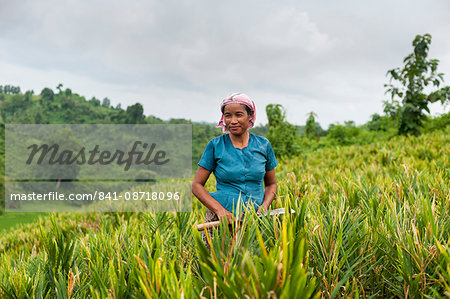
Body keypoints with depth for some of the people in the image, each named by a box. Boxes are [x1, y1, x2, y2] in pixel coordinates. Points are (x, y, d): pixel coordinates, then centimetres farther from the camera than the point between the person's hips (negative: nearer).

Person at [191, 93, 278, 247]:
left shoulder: (263, 145, 6)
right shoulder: (215, 146, 0)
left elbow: (271, 184, 15)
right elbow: (197, 185, 0)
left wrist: (265, 205, -5)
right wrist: (219, 209, -14)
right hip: (220, 219, -1)